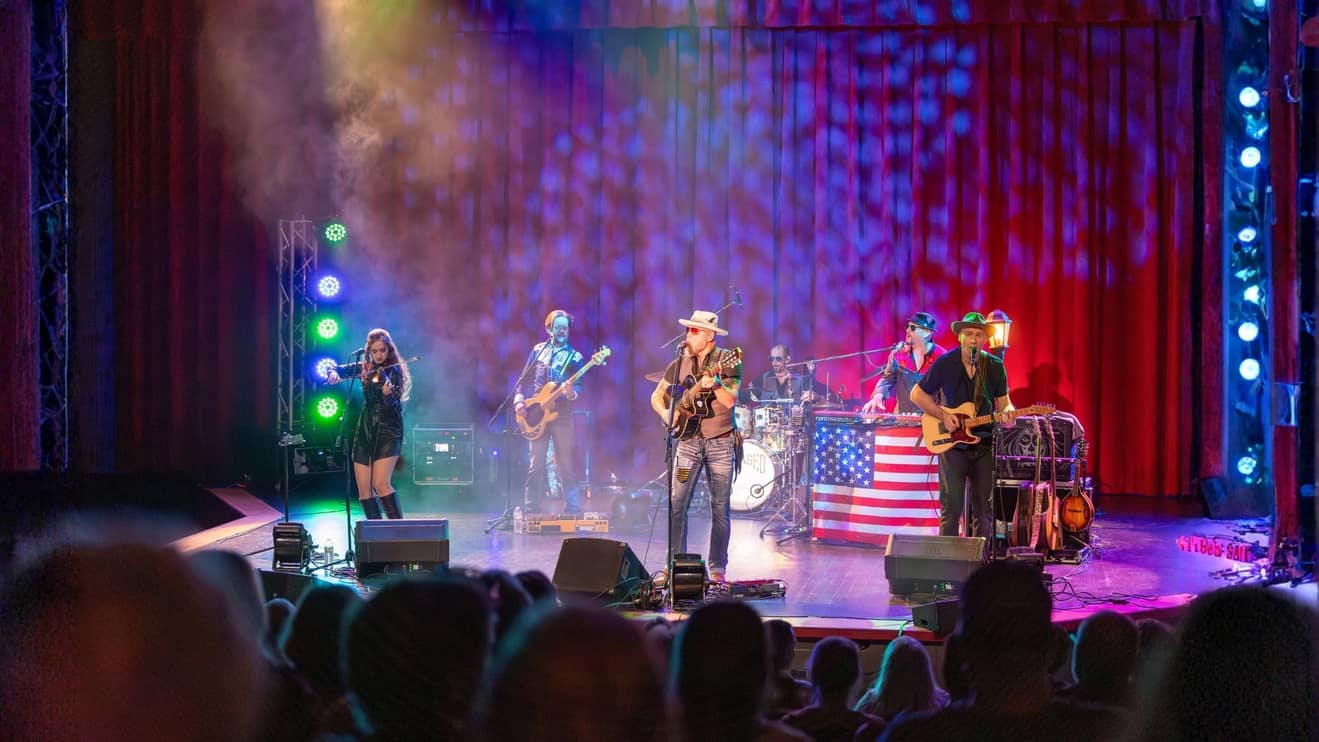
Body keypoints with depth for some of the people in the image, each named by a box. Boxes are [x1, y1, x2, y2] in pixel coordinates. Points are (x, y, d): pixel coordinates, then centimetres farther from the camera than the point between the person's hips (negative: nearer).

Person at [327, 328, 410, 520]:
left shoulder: (394, 371, -5)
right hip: (365, 431, 6)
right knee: (363, 489, 1)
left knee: (381, 484, -21)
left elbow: (394, 407, -15)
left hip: (388, 432, -6)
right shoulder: (364, 369, 10)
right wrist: (334, 373, -8)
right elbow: (336, 369, 15)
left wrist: (388, 396, -38)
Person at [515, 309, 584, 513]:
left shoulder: (574, 357, 4)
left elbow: (578, 385, -5)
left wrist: (572, 393, -27)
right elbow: (525, 379, 13)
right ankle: (531, 508, 4)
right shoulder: (538, 350, 11)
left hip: (562, 414, -2)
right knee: (536, 463, 0)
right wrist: (519, 399, -1)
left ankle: (572, 508, 2)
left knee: (566, 464, -2)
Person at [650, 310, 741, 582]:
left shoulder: (727, 361, -5)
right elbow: (656, 396, 16)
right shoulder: (680, 364, 6)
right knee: (676, 504, -3)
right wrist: (666, 413, -3)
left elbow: (730, 401, -17)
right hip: (689, 440, 3)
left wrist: (715, 384, -34)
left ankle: (717, 568, 9)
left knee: (720, 509, 0)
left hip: (720, 441, -3)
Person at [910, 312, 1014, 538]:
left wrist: (1007, 412, -14)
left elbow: (1003, 401, 10)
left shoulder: (995, 367, 4)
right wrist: (942, 414, -9)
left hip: (985, 444, 3)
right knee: (952, 507, -8)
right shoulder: (944, 364, -3)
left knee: (984, 509, 3)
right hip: (951, 442, -3)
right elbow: (917, 394, 5)